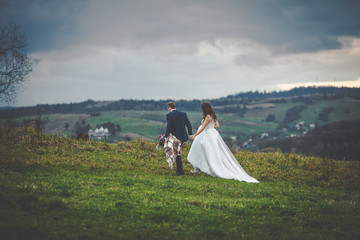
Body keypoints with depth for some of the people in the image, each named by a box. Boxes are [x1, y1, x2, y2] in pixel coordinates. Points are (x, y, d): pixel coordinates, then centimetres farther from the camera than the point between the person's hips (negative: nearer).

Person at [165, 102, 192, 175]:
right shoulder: (183, 114, 6)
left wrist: (166, 137, -13)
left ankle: (180, 171, 4)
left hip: (175, 137, -6)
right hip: (183, 136, 6)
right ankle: (178, 169, 25)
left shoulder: (169, 115, -11)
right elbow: (189, 125, 7)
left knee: (177, 154, 4)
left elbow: (168, 127, -18)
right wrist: (190, 135, 17)